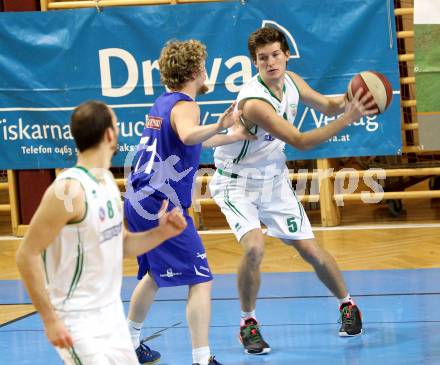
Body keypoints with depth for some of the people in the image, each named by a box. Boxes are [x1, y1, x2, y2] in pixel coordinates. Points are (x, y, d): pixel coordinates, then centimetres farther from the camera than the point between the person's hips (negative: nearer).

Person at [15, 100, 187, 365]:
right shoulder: (69, 190, -21)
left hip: (112, 312, 9)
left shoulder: (107, 181, 6)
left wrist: (162, 233, -1)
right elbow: (28, 255, -20)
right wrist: (50, 320, -21)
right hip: (78, 321, -9)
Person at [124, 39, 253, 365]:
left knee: (154, 275, 26)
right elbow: (188, 135, -38)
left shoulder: (162, 103, 16)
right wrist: (218, 127, -54)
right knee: (200, 280, -9)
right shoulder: (184, 106, -12)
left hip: (139, 202, 10)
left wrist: (233, 137, 37)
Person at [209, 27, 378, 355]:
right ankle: (248, 323, -6)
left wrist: (349, 101, -13)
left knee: (310, 250, 7)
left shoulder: (291, 81, -7)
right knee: (254, 248, -27)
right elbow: (299, 141, -31)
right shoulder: (254, 102, -31)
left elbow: (326, 105, 10)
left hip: (274, 180, 6)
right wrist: (347, 120, -35)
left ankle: (348, 305, 31)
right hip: (237, 184, -6)